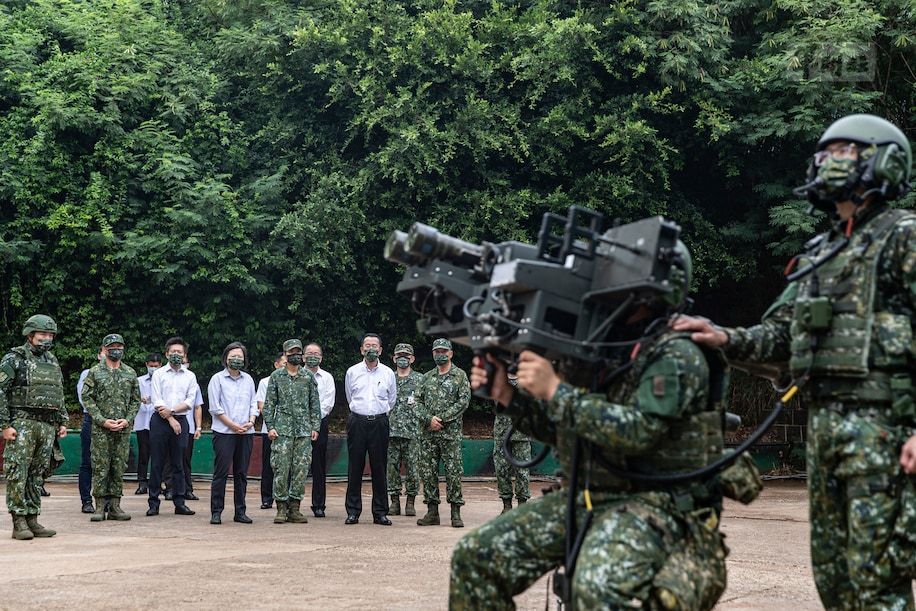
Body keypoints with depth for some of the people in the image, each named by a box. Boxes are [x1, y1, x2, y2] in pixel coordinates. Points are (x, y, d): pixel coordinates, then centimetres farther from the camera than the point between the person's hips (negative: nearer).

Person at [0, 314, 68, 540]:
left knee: (37, 475, 7)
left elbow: (59, 395, 24)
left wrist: (63, 422, 16)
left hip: (48, 426, 6)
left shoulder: (52, 362, 18)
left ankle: (32, 520, 11)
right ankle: (19, 523, -8)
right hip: (22, 423, -6)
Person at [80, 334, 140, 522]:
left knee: (119, 468, 4)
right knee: (100, 467, -3)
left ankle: (115, 506, 9)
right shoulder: (95, 372, 2)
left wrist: (127, 420, -5)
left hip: (124, 429, 3)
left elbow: (136, 400, 11)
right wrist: (103, 421, -11)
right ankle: (100, 506, 2)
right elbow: (86, 398, -3)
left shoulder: (130, 373, 10)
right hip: (100, 429, -3)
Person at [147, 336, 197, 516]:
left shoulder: (190, 376, 11)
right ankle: (153, 503, 1)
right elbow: (157, 401, -3)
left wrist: (171, 410, -11)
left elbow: (190, 401, 2)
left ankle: (179, 503, 5)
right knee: (157, 463, -2)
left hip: (180, 421, 2)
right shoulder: (158, 374, 5)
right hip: (160, 421, -2)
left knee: (178, 464, 4)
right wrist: (171, 420, -9)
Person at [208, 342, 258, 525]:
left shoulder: (248, 379, 14)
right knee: (221, 472, -6)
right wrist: (233, 425, -10)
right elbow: (215, 408, -4)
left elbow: (254, 403, 15)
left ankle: (240, 511, 12)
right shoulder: (217, 379, 1)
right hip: (224, 432, -4)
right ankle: (216, 512, -2)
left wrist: (251, 422, -3)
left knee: (242, 473, 7)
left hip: (245, 433, 4)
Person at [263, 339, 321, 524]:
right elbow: (269, 403, 5)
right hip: (282, 430, -1)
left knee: (301, 470, 0)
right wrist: (270, 426, -3)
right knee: (281, 469, -4)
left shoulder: (309, 377, 9)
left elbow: (315, 404, 10)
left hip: (304, 430, 2)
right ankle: (281, 508, 2)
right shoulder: (276, 376, 6)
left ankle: (295, 508, 7)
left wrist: (315, 426, 3)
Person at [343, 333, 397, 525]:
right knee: (355, 468, 0)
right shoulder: (352, 372, 6)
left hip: (379, 422, 0)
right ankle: (353, 511, 4)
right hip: (357, 421, 0)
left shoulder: (388, 373, 6)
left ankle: (380, 512, 5)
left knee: (379, 468, 1)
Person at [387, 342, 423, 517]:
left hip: (413, 432, -3)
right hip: (391, 431, 3)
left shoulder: (420, 380, 5)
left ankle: (411, 502, 6)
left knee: (413, 468, -2)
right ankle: (394, 502, 10)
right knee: (392, 467, 3)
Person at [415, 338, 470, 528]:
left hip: (451, 432, -4)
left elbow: (464, 401, -7)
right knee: (427, 471, 3)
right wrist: (429, 419, -9)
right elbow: (418, 402, 9)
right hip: (428, 432, 4)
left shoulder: (460, 375, 2)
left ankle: (456, 513, 0)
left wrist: (442, 419, -13)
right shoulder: (427, 377, 14)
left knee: (453, 471, -5)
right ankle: (432, 512, 9)